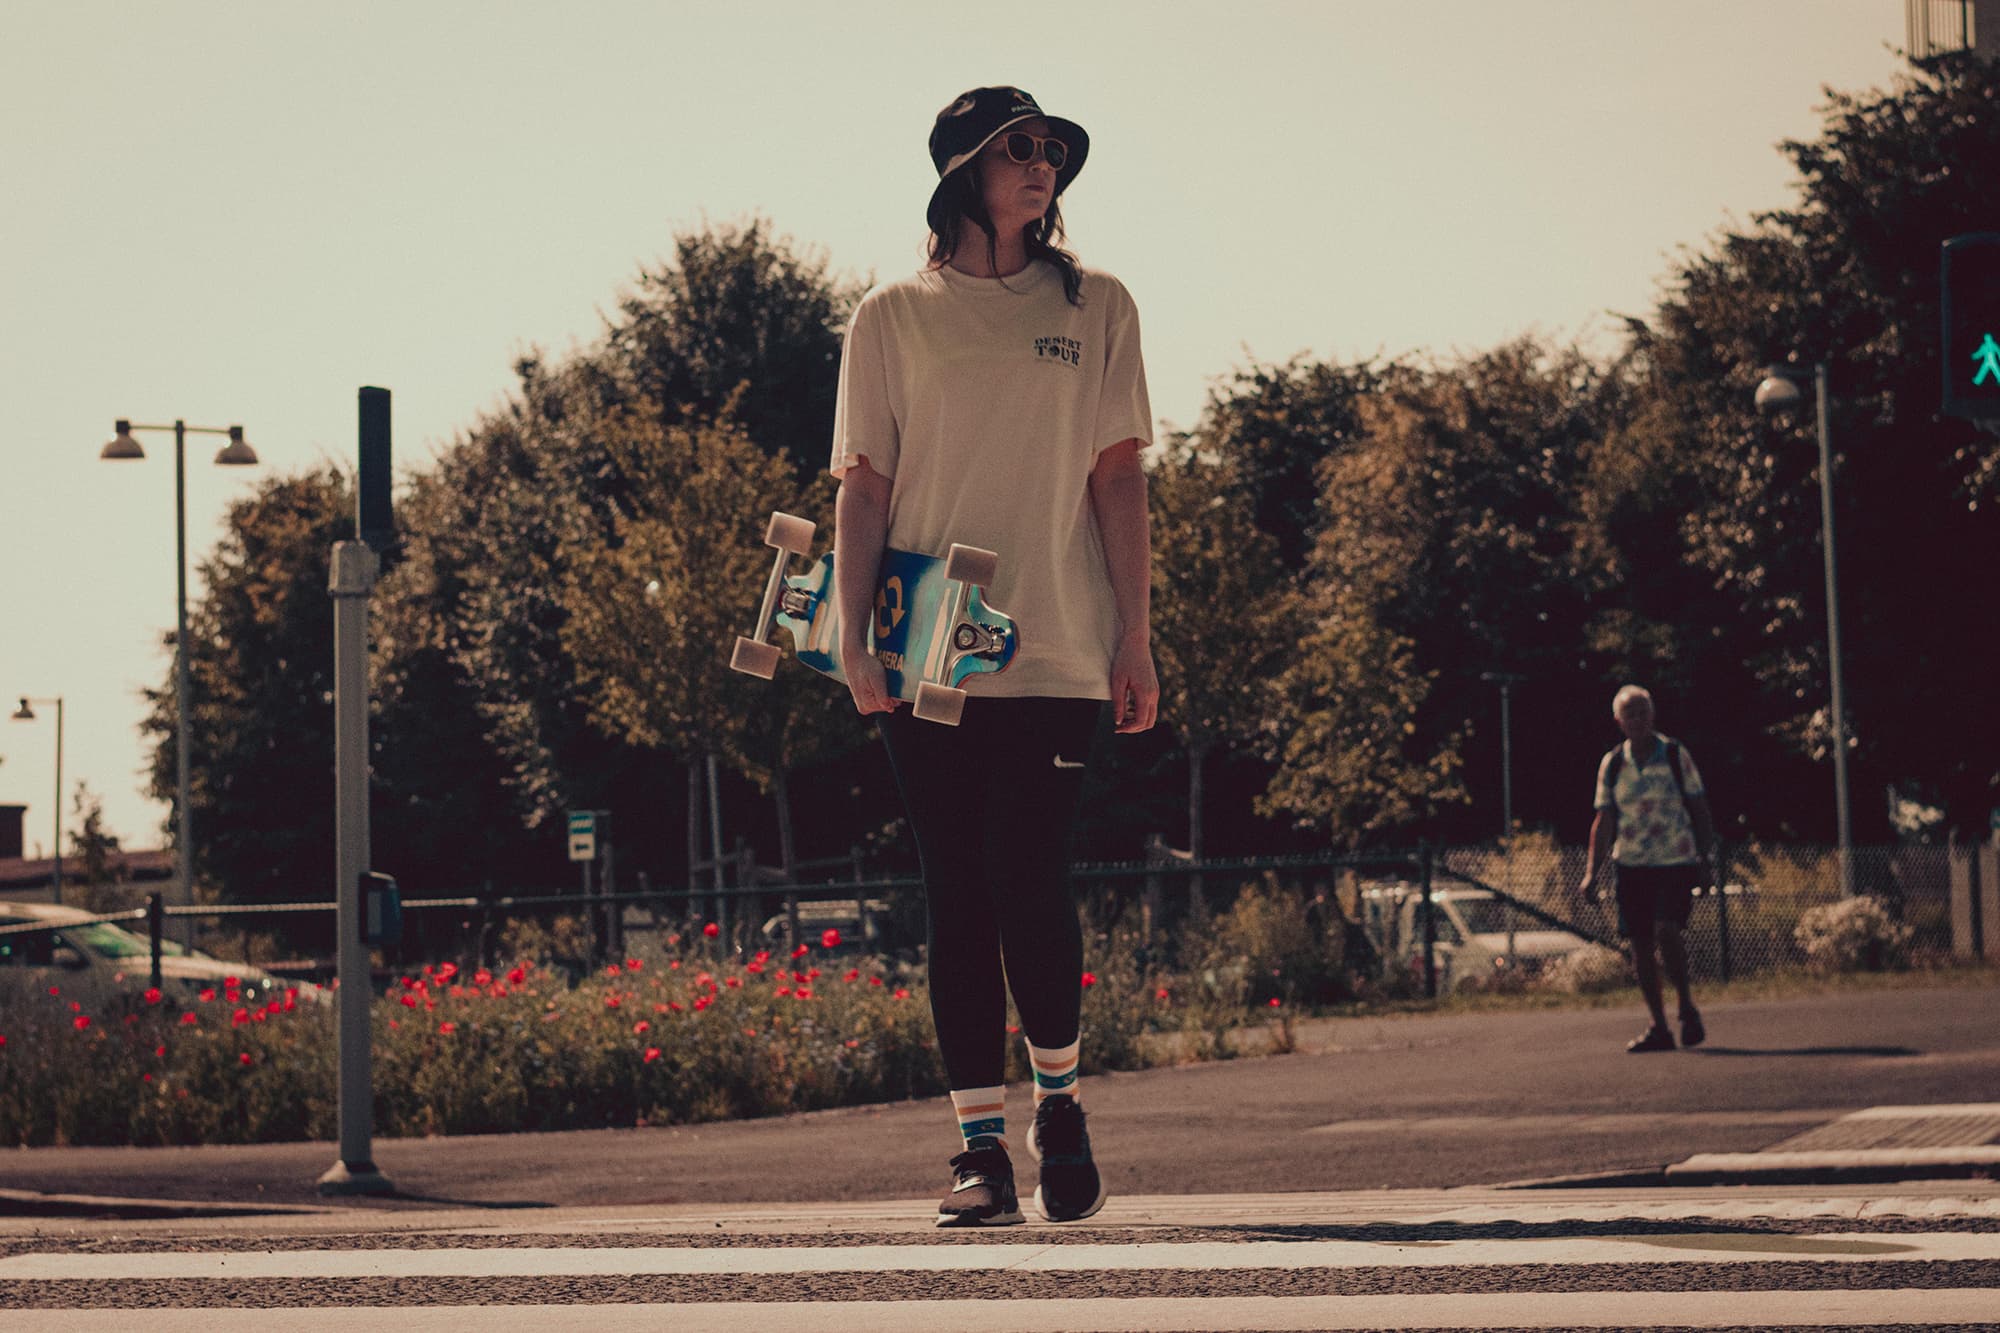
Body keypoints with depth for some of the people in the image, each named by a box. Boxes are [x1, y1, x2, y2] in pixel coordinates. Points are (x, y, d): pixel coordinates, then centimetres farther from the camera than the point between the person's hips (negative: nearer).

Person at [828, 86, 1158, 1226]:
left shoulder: (1096, 309, 10)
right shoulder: (894, 318, 9)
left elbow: (1118, 478, 7)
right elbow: (866, 487, 7)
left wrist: (1136, 641, 0)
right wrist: (854, 635, -4)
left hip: (1059, 655, -1)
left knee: (1030, 881, -11)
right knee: (959, 896, 1)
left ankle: (1061, 1096, 11)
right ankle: (983, 1146, 6)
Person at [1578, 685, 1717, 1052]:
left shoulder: (1676, 755, 0)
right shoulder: (1611, 764, 5)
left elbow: (1700, 811, 4)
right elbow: (1604, 821, 9)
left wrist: (1705, 863, -2)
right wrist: (1591, 872, 2)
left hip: (1677, 862, -3)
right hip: (1632, 866, 3)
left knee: (1666, 931, -22)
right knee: (1641, 946, 2)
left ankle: (1687, 1006, -2)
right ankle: (1659, 1028, 11)